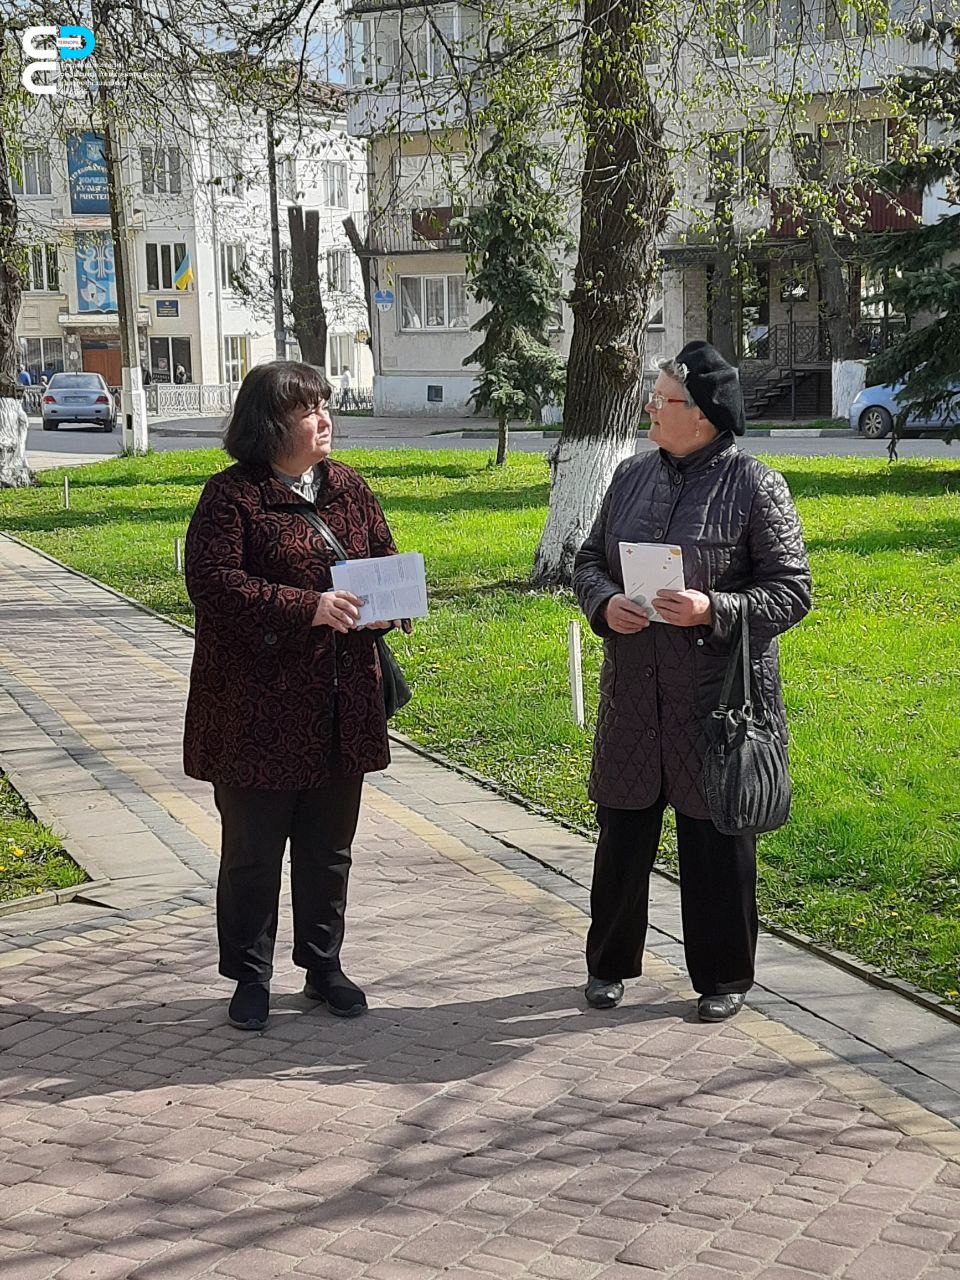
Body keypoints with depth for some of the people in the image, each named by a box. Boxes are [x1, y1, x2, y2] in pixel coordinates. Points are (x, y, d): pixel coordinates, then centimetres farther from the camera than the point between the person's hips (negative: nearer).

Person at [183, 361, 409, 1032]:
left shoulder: (349, 487, 10)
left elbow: (386, 560, 16)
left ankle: (324, 965, 29)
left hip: (342, 705, 6)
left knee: (330, 844, 15)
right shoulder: (232, 494, -9)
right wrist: (310, 607, -23)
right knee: (254, 848, 5)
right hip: (259, 706, -5)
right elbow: (212, 581, -18)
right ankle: (250, 977, 19)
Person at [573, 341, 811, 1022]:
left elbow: (791, 589, -8)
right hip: (634, 696, 4)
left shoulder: (755, 485, -8)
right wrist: (605, 603, -7)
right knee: (623, 830, 12)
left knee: (717, 838, 7)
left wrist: (714, 608, -21)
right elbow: (588, 560, 15)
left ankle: (723, 977, 24)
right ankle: (610, 963, 30)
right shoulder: (632, 475, 7)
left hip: (718, 697, -4)